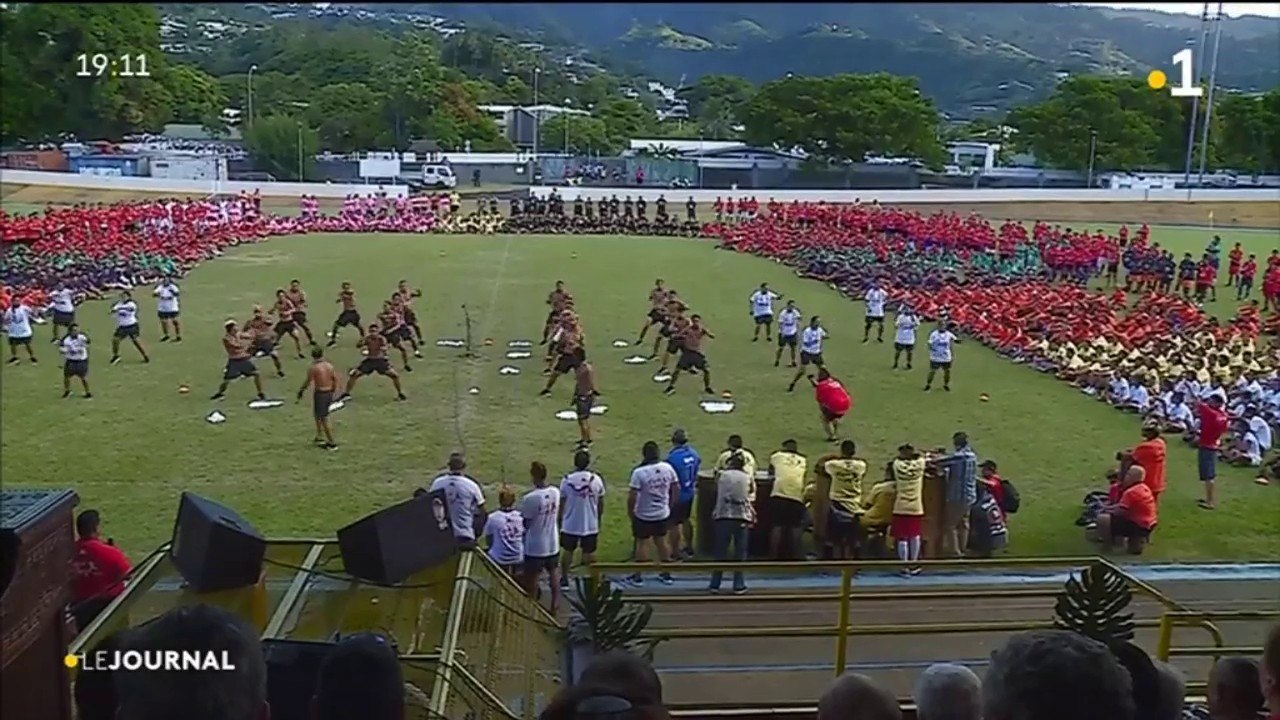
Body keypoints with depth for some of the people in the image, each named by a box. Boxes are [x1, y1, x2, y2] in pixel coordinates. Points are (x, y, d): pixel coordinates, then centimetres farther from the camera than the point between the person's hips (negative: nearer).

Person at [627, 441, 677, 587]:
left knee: (642, 543, 8)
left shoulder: (639, 472, -22)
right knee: (661, 541, 18)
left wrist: (630, 512, -4)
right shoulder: (667, 468, -7)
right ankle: (666, 574, 27)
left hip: (644, 515, -4)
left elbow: (632, 496, -20)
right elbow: (677, 488, 2)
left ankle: (638, 576, 17)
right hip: (663, 513, 4)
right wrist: (670, 504, 16)